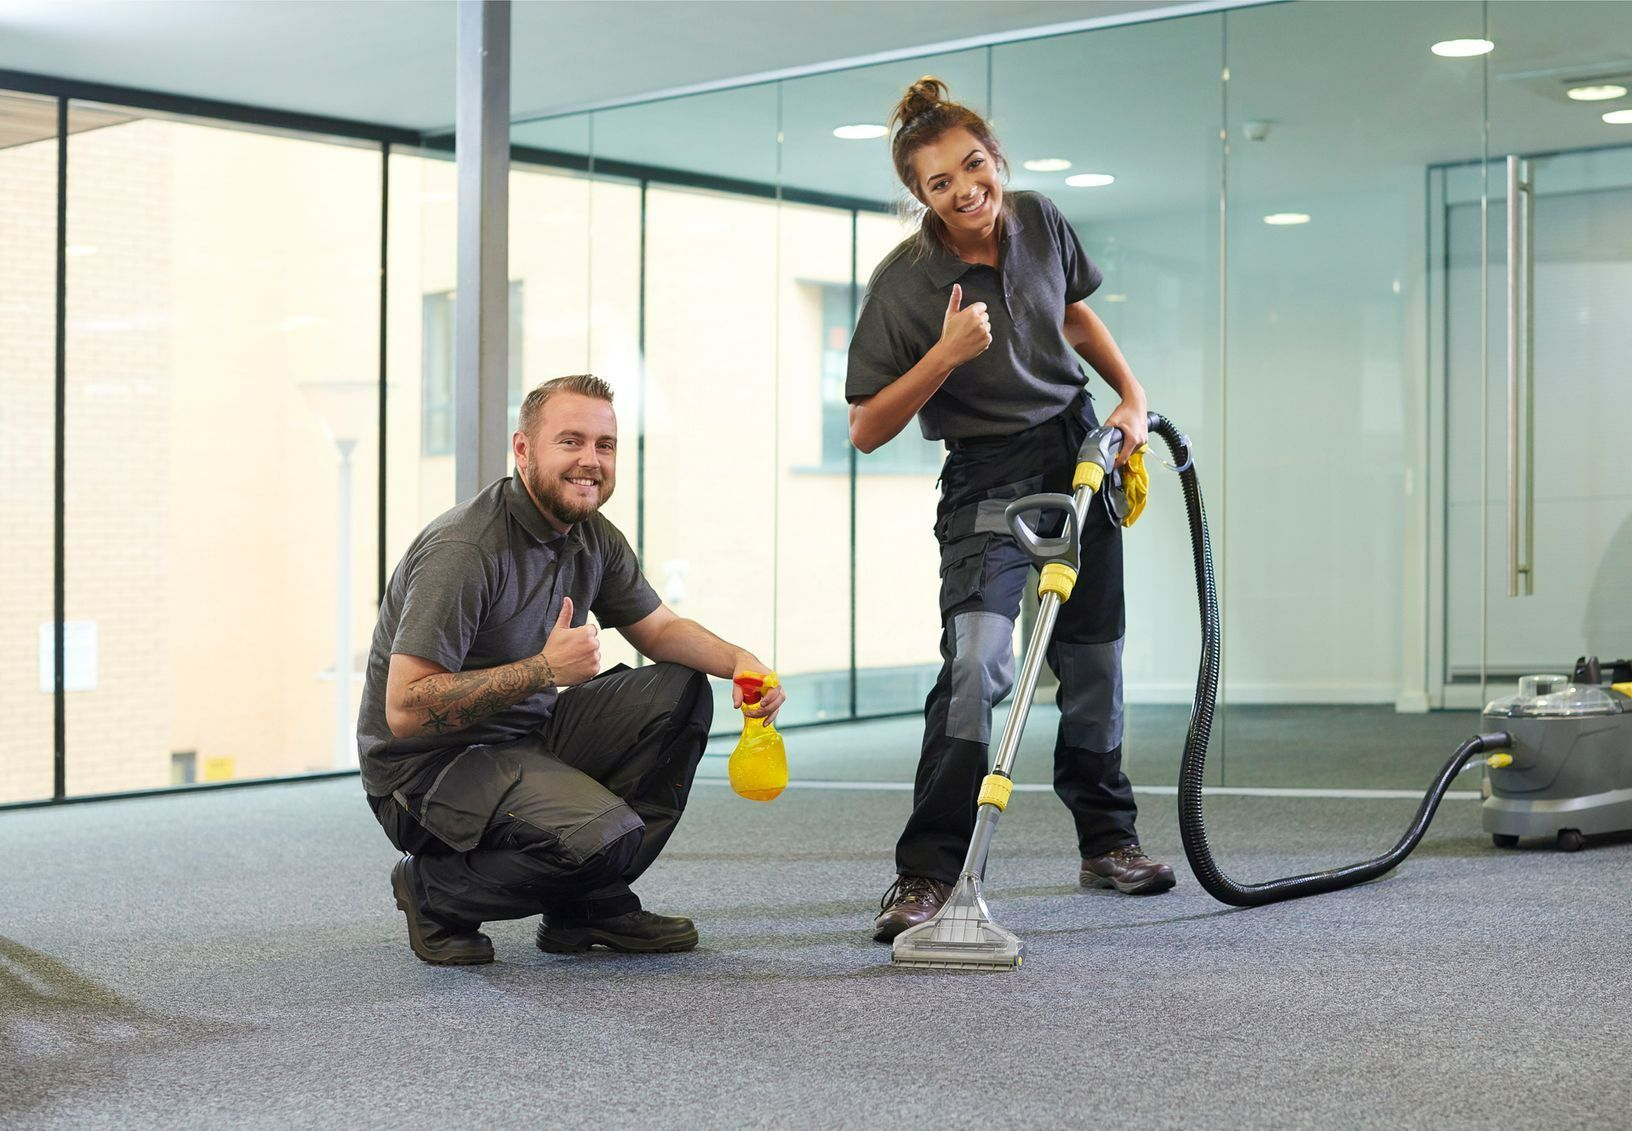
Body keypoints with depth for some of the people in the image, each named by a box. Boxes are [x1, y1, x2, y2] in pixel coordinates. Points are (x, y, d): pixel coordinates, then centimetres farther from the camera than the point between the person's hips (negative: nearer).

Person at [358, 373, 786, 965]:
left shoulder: (594, 537, 4)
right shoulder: (465, 549, -24)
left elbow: (659, 630, 14)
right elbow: (406, 709, -27)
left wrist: (738, 660, -7)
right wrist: (544, 670, -30)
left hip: (527, 736, 9)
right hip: (429, 768, -9)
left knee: (679, 690, -1)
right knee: (604, 836, -30)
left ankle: (590, 904, 4)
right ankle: (437, 890, -3)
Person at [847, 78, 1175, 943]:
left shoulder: (1038, 221, -5)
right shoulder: (905, 283, -19)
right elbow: (865, 430, -18)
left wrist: (1132, 394, 5)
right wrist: (944, 355, -29)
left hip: (1079, 453, 5)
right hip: (988, 481, -5)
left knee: (1093, 662, 11)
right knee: (975, 660, -23)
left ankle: (1107, 841, 29)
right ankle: (926, 873, -19)